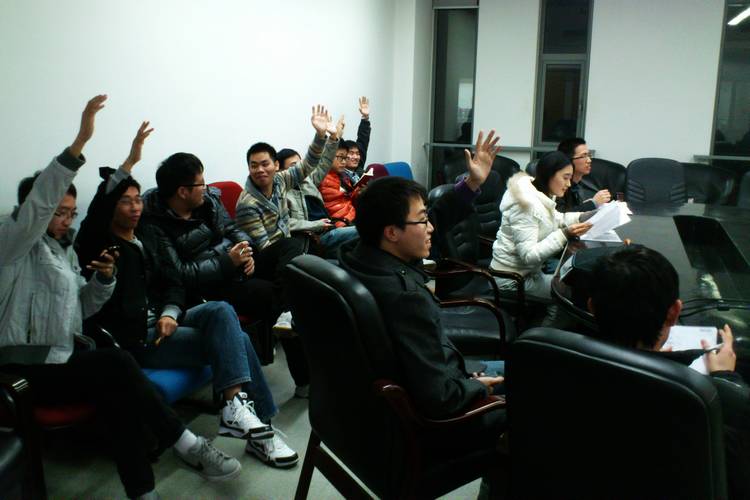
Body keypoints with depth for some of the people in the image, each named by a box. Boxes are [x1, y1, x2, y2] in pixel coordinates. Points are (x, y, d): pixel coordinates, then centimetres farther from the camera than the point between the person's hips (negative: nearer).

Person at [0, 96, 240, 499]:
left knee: (114, 390, -23)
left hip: (59, 362, 7)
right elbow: (38, 203, -25)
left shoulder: (61, 250, 18)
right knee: (116, 364, -27)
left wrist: (103, 279, -4)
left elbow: (82, 308, 17)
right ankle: (187, 445, -17)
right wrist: (80, 142, -33)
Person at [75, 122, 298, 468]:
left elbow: (173, 282, 12)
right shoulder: (97, 244, -1)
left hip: (162, 320, 6)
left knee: (222, 311, -26)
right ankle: (258, 425, -22)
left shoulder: (146, 236, 18)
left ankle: (236, 406, -33)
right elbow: (96, 212, -25)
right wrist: (130, 162, -28)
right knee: (234, 339, -22)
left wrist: (170, 314, -9)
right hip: (133, 337, -6)